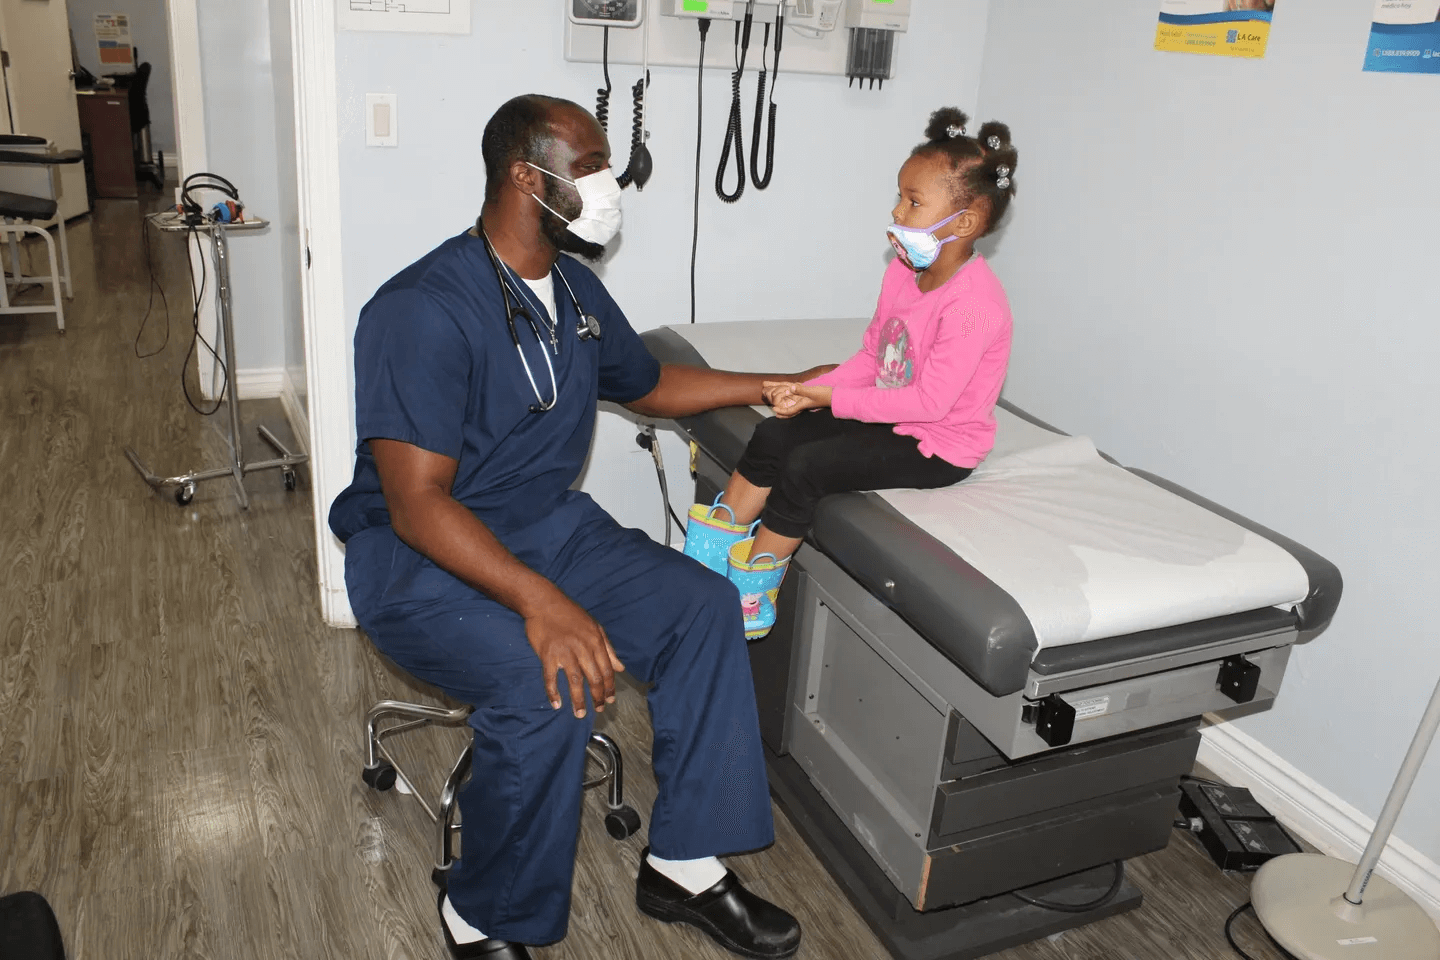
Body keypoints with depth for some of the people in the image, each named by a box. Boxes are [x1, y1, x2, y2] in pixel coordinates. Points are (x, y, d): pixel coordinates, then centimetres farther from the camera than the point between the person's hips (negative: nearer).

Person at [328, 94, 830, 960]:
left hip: (550, 526, 8)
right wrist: (541, 602, -39)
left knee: (705, 605, -12)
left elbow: (650, 385, 24)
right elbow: (418, 504, -27)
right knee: (551, 691, -31)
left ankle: (685, 865, 1)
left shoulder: (576, 289, 6)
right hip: (421, 560, -7)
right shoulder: (423, 310, -21)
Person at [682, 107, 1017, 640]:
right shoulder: (903, 272, 4)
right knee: (772, 436, -5)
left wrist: (834, 400, -22)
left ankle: (748, 599, -7)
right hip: (890, 413, 9)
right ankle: (705, 562, 0)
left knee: (804, 466, -22)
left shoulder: (973, 301, -25)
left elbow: (930, 400, -26)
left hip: (939, 445, -9)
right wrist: (811, 389, -6)